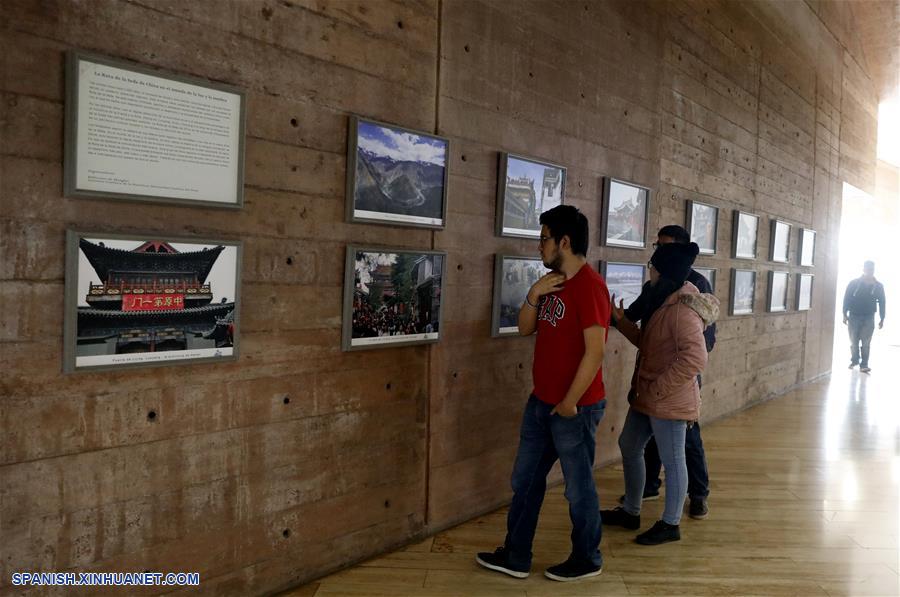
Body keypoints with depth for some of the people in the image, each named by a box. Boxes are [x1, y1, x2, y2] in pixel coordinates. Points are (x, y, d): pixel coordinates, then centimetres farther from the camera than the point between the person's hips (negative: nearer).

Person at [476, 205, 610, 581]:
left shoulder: (589, 286, -19)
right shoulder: (553, 282, 10)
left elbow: (595, 351, -22)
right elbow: (525, 329, 12)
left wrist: (570, 403, -18)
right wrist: (534, 295, -6)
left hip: (575, 408, -9)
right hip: (540, 402, 9)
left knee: (578, 487, 9)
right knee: (525, 480, 15)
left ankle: (587, 560, 29)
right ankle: (515, 557, 29)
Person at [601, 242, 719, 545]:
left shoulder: (682, 309, -22)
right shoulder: (665, 301, 12)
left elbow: (695, 359, -30)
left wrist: (657, 389, -24)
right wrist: (621, 321, 13)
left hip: (668, 400, -11)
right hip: (647, 396, 11)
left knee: (672, 460, 5)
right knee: (629, 448, 18)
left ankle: (670, 524, 22)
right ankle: (630, 512, 34)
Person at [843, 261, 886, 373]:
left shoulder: (878, 286, 2)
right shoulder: (853, 283, -3)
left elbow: (882, 303, 6)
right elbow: (846, 299, -1)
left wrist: (882, 319, 4)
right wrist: (845, 314, -5)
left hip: (869, 318, 0)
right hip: (853, 317, 0)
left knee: (865, 343, -3)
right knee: (854, 342, 6)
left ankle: (864, 365, 0)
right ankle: (854, 360, 23)